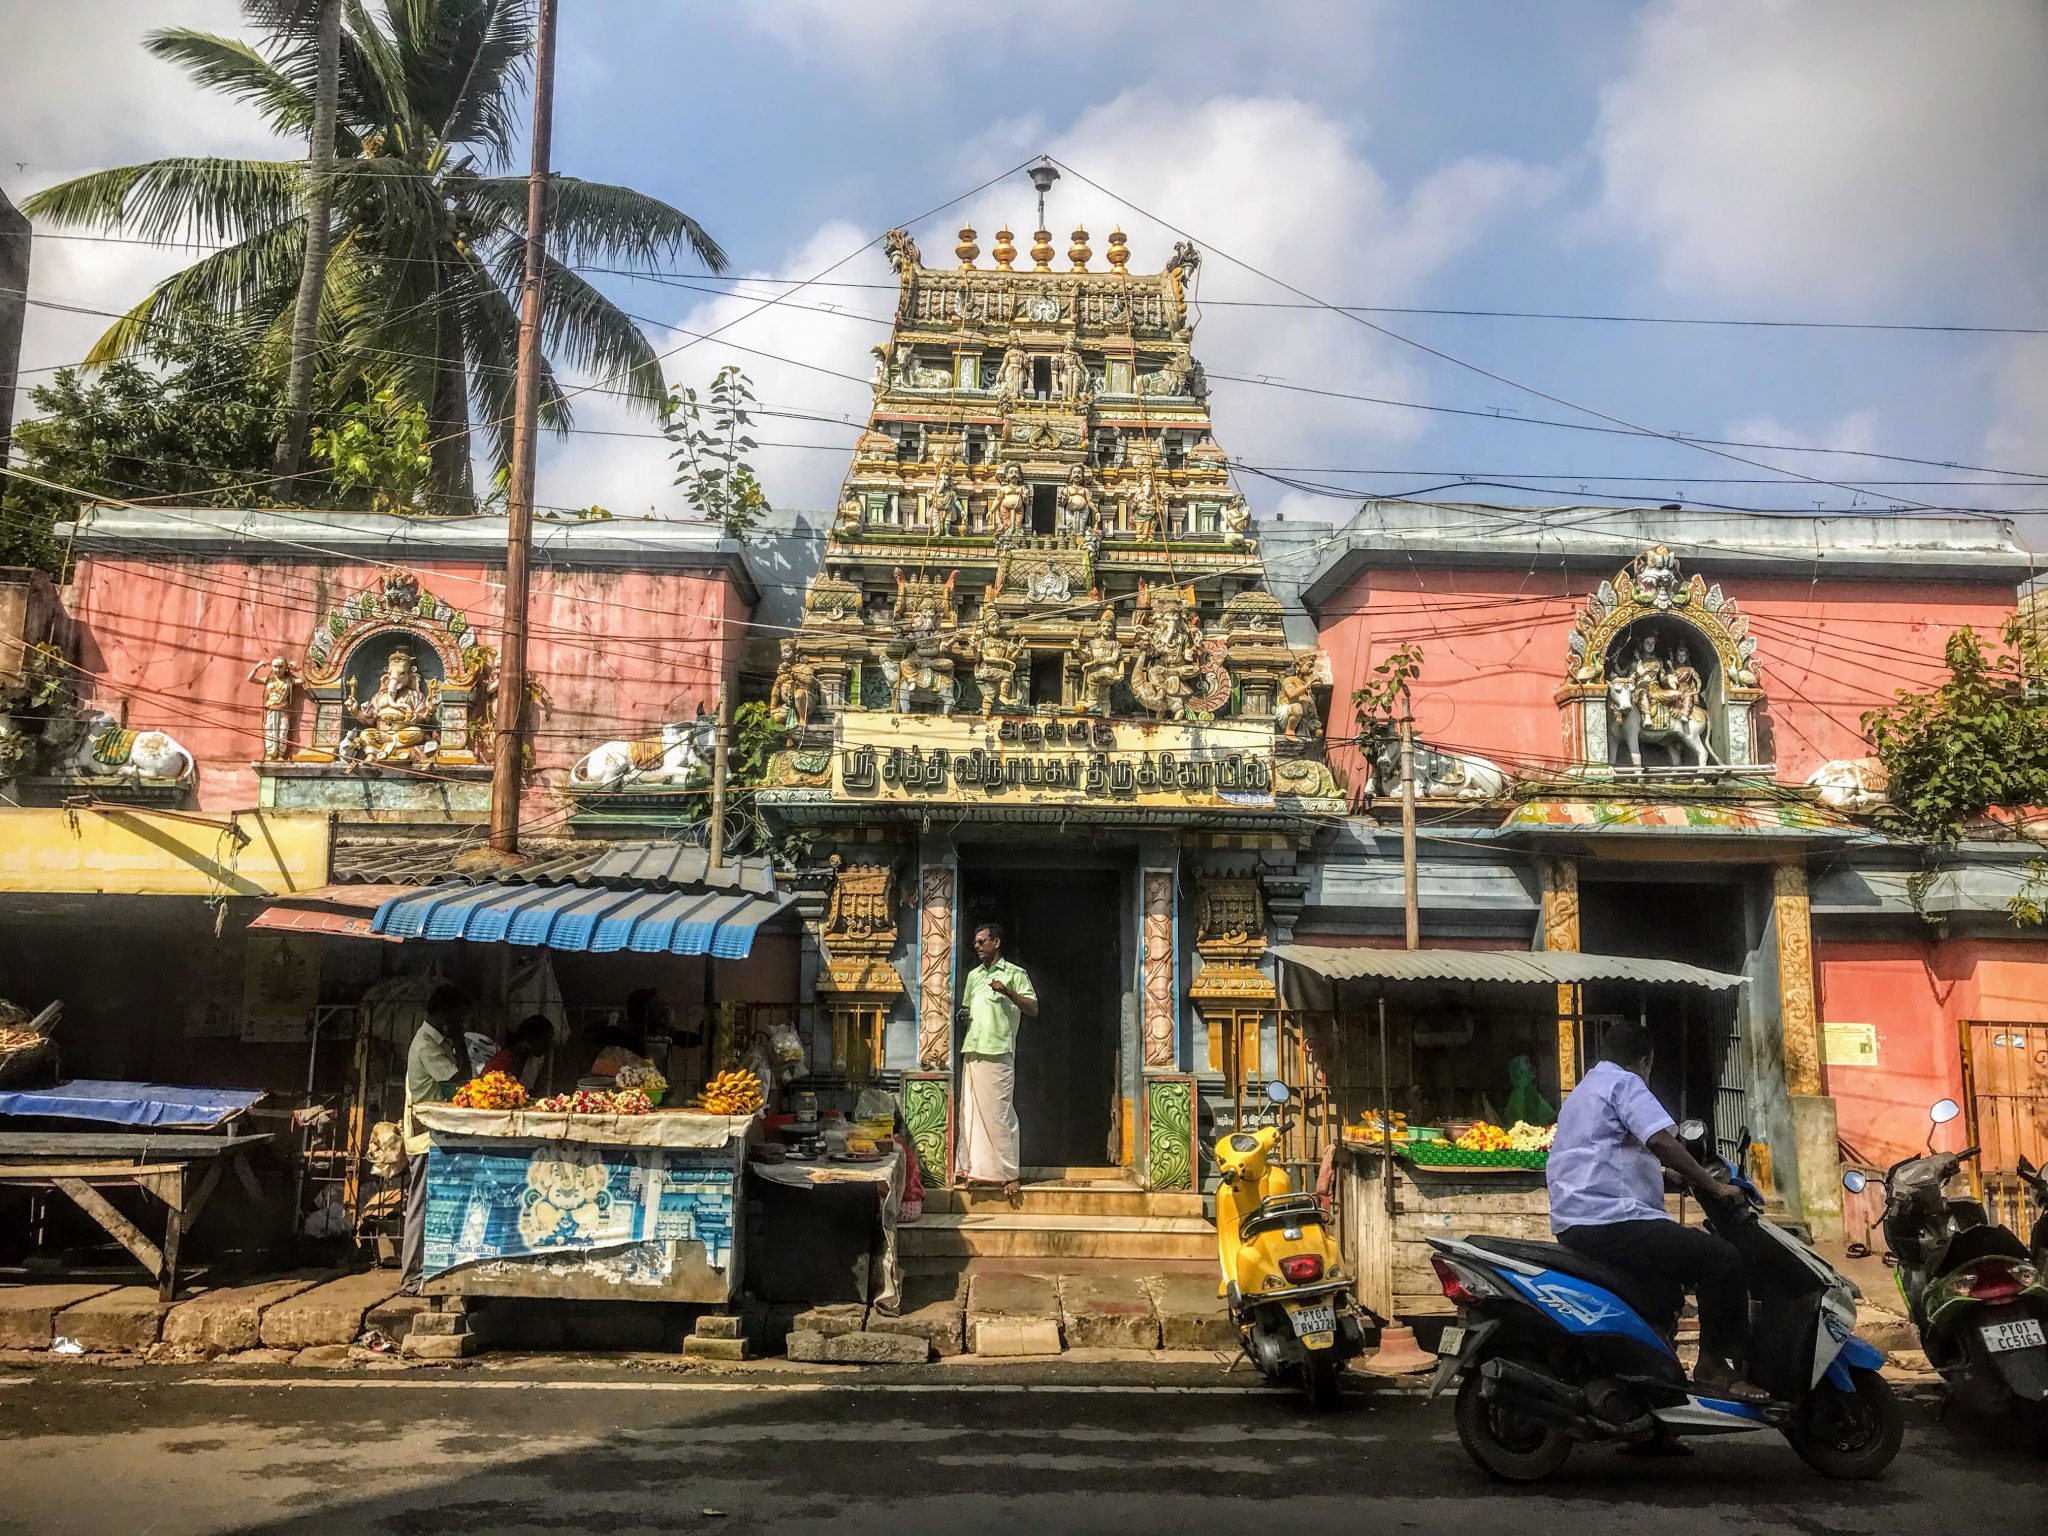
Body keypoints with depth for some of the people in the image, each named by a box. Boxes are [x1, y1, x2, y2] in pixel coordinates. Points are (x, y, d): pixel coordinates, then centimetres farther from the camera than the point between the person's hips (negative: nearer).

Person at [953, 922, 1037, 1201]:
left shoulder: (1014, 973, 1)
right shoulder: (973, 975, 20)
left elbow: (1033, 1009, -4)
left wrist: (1008, 992, -19)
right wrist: (963, 1015, 8)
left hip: (998, 1053, -6)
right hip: (972, 1052, 6)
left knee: (999, 1114, -7)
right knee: (970, 1113, 5)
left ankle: (1008, 1174, -2)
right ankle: (976, 1169, 11)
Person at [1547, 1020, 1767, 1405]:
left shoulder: (1581, 1092, 29)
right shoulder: (1624, 1083, -1)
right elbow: (1660, 1141, -17)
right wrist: (1714, 1186, -9)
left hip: (1576, 1228, 10)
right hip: (1610, 1222, -10)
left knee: (1667, 1284, 30)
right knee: (1722, 1259, -14)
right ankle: (1712, 1366, -11)